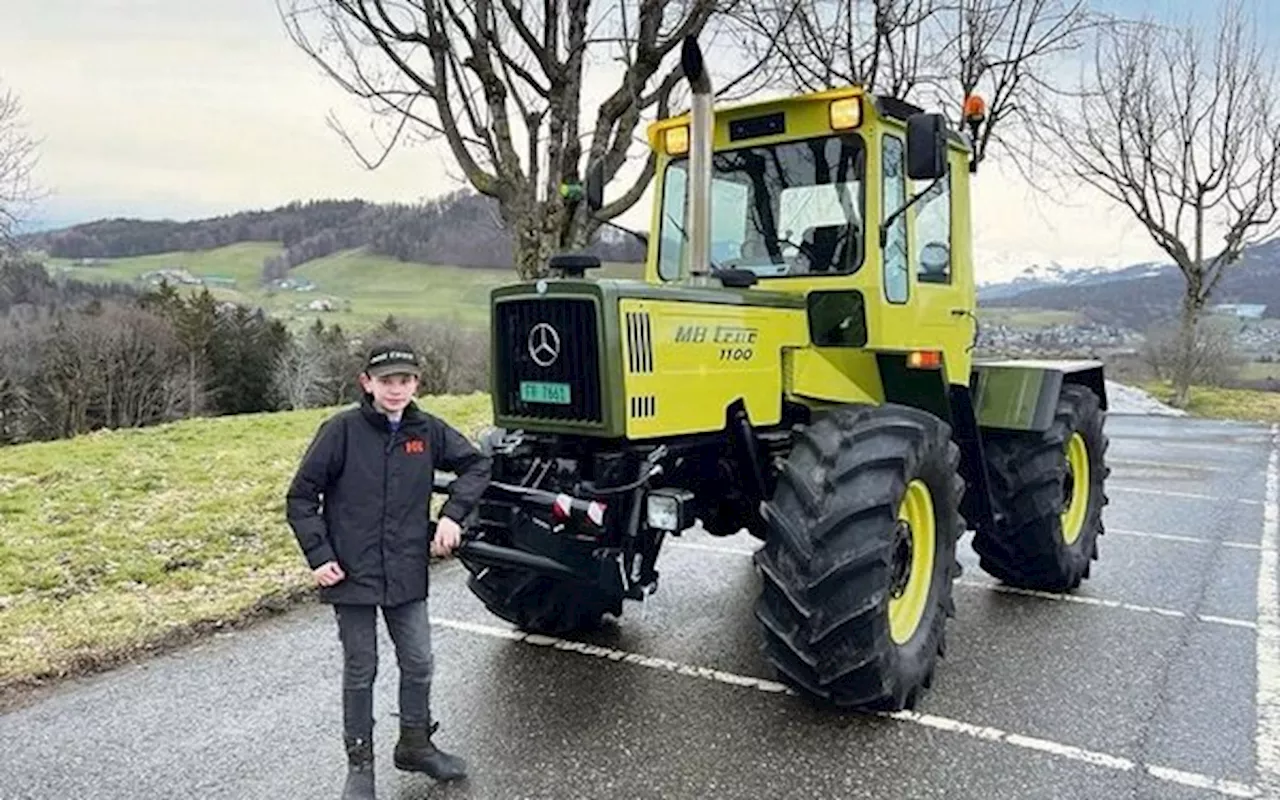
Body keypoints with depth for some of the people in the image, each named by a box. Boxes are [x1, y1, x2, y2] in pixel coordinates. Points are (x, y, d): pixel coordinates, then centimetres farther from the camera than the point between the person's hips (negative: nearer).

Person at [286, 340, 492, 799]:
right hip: (352, 575, -3)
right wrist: (319, 556, -12)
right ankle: (359, 762, 29)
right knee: (360, 672, 10)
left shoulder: (427, 431, -2)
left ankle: (415, 745, 35)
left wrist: (453, 515, -3)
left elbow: (476, 465, 10)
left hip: (407, 576, 3)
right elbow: (300, 497, -6)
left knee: (418, 665, 12)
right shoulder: (342, 430, -11)